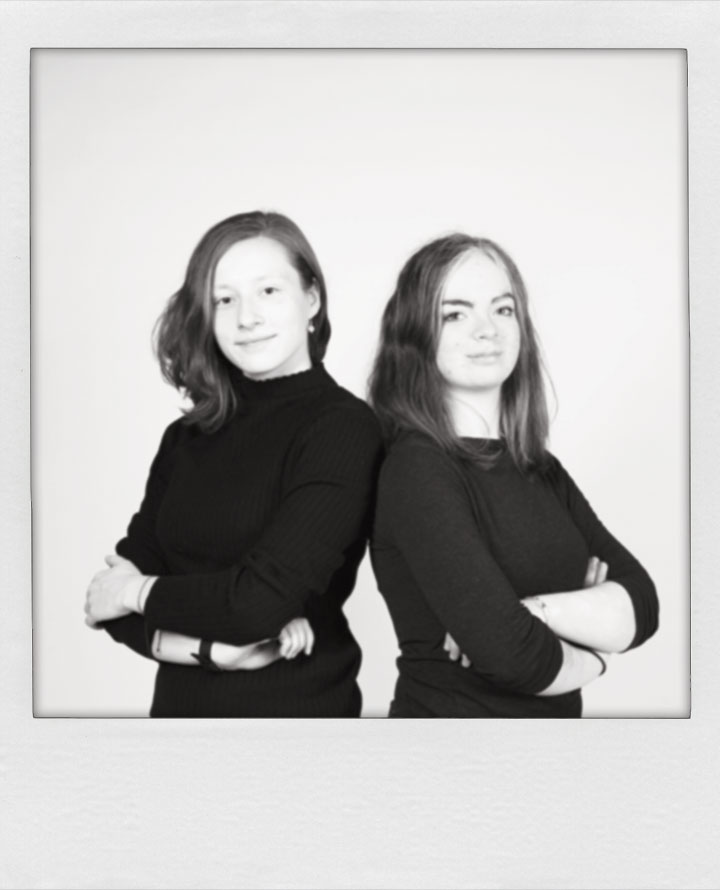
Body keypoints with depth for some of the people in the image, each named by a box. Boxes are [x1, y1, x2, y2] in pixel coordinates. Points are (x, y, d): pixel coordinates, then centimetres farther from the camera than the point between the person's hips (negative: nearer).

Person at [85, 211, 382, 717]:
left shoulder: (344, 427, -15)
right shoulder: (186, 438, 2)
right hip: (178, 704, 5)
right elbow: (113, 598, -2)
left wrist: (140, 591, -9)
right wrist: (211, 647, -18)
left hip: (297, 706, -5)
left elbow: (263, 596, -23)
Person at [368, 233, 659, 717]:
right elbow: (510, 653, -28)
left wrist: (534, 611, -23)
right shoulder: (416, 467, -20)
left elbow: (641, 604, -6)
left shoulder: (540, 468, 2)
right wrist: (591, 656, -9)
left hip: (556, 716, 6)